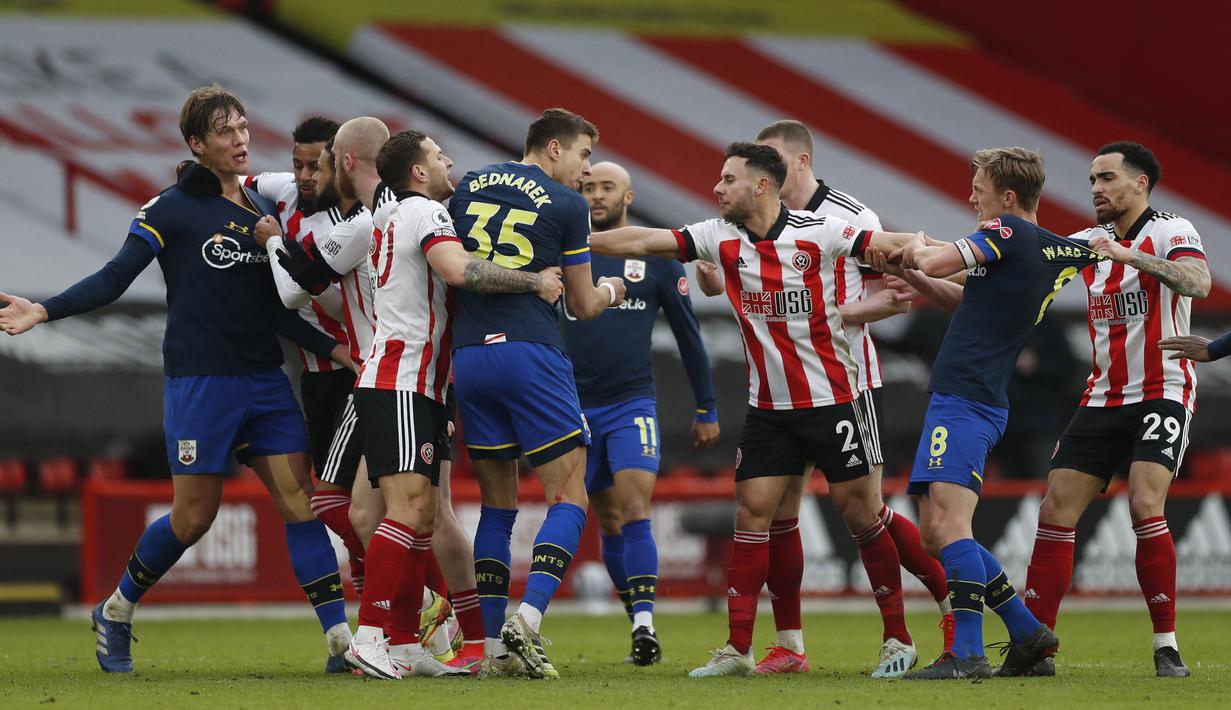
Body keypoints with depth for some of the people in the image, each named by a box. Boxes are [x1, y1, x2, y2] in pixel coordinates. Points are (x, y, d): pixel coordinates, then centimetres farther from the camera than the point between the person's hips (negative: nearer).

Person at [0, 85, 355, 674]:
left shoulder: (263, 210, 12)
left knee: (299, 499, -3)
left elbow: (275, 310, 12)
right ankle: (115, 613, 20)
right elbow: (114, 278, -7)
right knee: (194, 516, -3)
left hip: (264, 379, 5)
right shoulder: (171, 210, -5)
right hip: (199, 378, -5)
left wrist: (336, 350, 2)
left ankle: (341, 638, -5)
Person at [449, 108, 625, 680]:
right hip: (531, 354, -5)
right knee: (569, 497, 0)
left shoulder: (469, 187, 14)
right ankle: (527, 620, -20)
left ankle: (494, 648, 6)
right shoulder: (566, 203, 2)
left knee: (497, 503, 12)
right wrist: (610, 291, 29)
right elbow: (583, 306, 9)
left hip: (467, 354, 5)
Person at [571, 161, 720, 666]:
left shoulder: (657, 258, 3)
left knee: (634, 509, -17)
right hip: (576, 406, 2)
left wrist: (706, 410, 10)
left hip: (632, 403, -2)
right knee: (609, 520, 7)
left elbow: (688, 336, 9)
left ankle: (644, 624, -21)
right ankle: (639, 629, 15)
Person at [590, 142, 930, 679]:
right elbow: (642, 242, 2)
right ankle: (738, 648, -1)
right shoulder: (720, 238, 1)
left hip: (830, 399, -4)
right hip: (768, 407, 4)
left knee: (859, 511, -2)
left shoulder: (819, 232, -11)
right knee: (753, 512, -3)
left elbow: (894, 245, -10)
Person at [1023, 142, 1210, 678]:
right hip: (1102, 399, 6)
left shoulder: (1171, 232, -6)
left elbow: (1197, 282, -26)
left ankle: (1167, 646, -12)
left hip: (1162, 393, -6)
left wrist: (1128, 254, -35)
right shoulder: (1087, 242, 12)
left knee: (1145, 506, -21)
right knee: (1055, 512, -2)